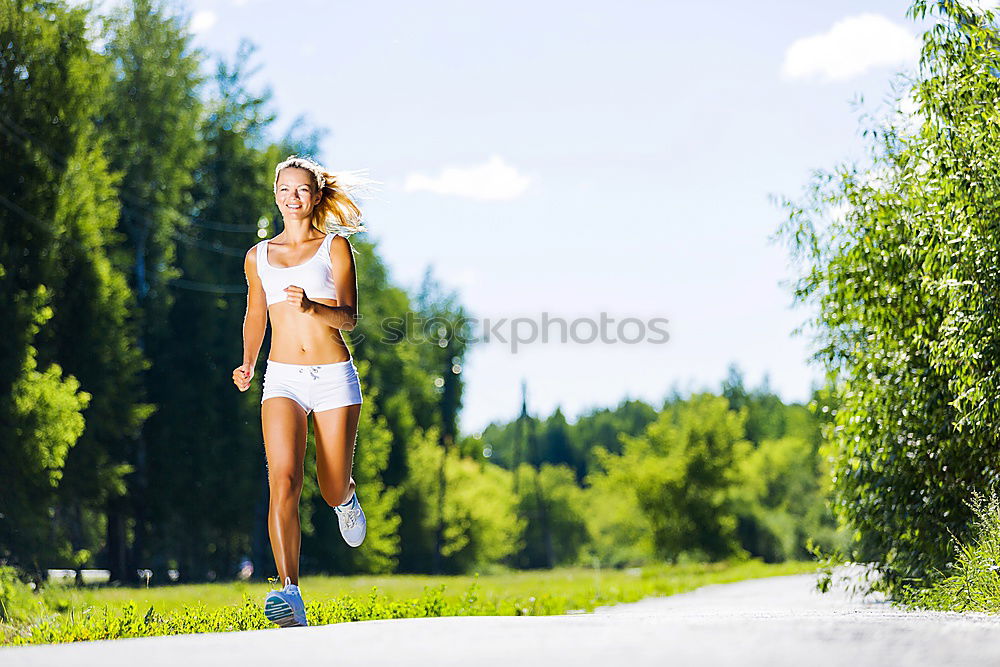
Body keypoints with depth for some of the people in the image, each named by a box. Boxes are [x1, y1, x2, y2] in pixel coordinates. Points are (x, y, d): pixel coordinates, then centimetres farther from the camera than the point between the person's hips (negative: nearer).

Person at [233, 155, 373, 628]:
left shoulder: (335, 246, 3)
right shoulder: (258, 256, 12)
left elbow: (348, 318, -4)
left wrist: (311, 307, -24)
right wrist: (248, 364, 8)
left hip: (334, 377, -1)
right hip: (283, 379, 1)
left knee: (332, 491, 5)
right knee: (283, 481, -20)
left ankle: (347, 499, 46)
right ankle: (290, 594, -27)